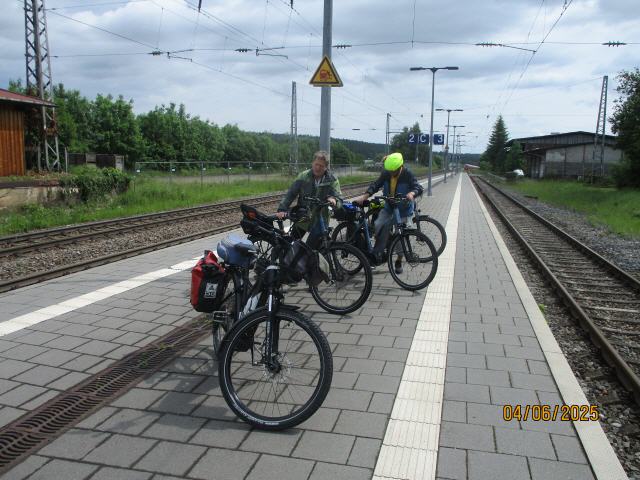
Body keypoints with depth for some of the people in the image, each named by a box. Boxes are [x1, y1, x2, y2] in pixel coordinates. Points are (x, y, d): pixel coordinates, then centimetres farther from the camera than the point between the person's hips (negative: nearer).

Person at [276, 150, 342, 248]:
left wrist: (334, 200, -38)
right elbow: (291, 194, -4)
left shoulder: (332, 180, -7)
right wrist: (282, 209, -17)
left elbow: (339, 201, -13)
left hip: (319, 222, -2)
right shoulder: (303, 176, -4)